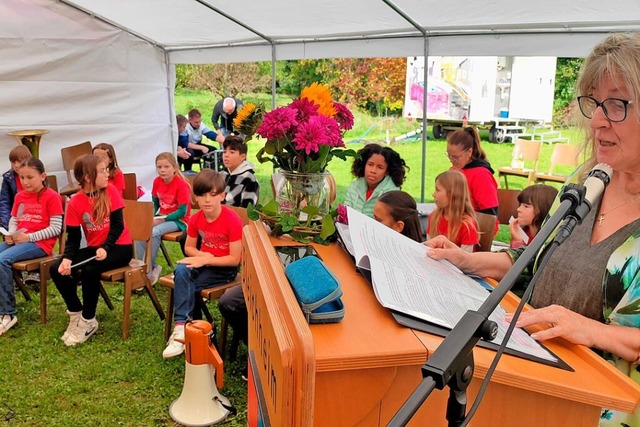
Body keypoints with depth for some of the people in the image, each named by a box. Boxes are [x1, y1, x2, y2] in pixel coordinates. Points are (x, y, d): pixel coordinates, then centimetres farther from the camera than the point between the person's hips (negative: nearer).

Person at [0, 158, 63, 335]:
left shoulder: (51, 197, -6)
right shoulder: (19, 196, 15)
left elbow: (56, 228, -11)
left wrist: (29, 237, -16)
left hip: (39, 243, -7)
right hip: (17, 240, 8)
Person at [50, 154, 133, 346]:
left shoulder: (110, 191, -9)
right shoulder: (75, 202, -4)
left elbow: (117, 225, -12)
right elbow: (73, 237, -3)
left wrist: (105, 248, -28)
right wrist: (67, 258, -23)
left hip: (119, 247, -4)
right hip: (94, 248, 4)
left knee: (89, 270, -30)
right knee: (57, 269, -14)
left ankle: (88, 321, -9)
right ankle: (76, 314, 6)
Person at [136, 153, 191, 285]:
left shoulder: (181, 185, -17)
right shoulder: (157, 181, 2)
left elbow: (182, 212, -18)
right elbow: (155, 204, 14)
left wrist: (162, 219, -22)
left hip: (178, 220, -6)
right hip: (161, 217, 6)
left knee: (154, 233, -32)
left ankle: (148, 271, -17)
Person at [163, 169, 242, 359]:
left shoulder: (232, 220, -20)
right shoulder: (196, 219, -3)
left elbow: (234, 259, -19)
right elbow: (188, 247, 10)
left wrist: (205, 260, -23)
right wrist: (201, 255, -12)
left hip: (225, 268, -5)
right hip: (204, 261, 5)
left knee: (185, 285, -24)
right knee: (181, 271, -27)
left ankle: (183, 327, -9)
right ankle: (181, 326, -28)